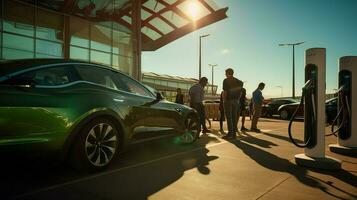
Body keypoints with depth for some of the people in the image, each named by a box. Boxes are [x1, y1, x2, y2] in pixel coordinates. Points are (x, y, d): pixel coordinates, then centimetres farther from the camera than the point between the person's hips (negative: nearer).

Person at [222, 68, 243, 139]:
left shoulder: (226, 80, -8)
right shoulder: (237, 81, 12)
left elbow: (225, 92, -13)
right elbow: (240, 92, 11)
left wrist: (224, 101, -6)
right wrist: (237, 100, 15)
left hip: (228, 100, -6)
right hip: (235, 101, 6)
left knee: (228, 117, -5)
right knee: (234, 117, 7)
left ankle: (230, 133, -7)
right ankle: (234, 133, 10)